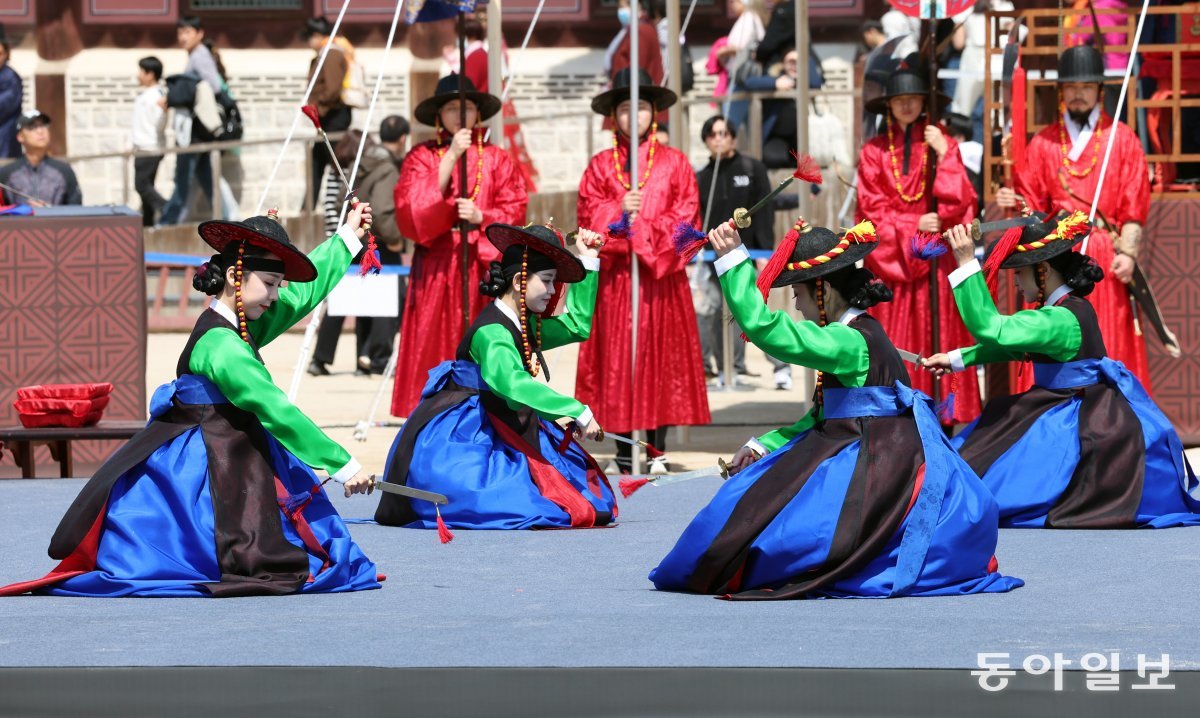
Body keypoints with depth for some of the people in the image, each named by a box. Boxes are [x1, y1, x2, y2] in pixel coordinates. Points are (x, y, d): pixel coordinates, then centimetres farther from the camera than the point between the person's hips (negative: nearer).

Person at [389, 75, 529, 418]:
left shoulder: (497, 160, 10)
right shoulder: (422, 157, 7)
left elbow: (514, 212, 5)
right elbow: (410, 209, -9)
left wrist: (480, 217, -14)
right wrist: (451, 156, -13)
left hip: (483, 265, 1)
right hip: (436, 269, -1)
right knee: (434, 349, -4)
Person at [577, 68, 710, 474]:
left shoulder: (674, 163, 10)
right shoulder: (600, 166, 11)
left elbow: (686, 216, 3)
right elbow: (589, 218, 4)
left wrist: (646, 231, -10)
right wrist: (618, 213, -14)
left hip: (661, 277, 0)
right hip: (615, 277, 0)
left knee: (663, 356, -2)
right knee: (617, 358, -3)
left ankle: (657, 451, 2)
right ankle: (624, 452, 2)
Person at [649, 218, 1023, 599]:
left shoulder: (849, 341, -17)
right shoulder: (860, 335, 14)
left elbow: (763, 327, -25)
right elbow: (822, 417, 18)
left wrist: (733, 259, -22)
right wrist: (763, 446, 9)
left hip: (874, 465, -10)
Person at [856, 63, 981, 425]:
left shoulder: (942, 144, 8)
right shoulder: (874, 151, 7)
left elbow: (960, 202, -1)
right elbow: (872, 209, 1)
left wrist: (944, 155, -11)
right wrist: (914, 225, -8)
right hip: (889, 257, 0)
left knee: (935, 340, -4)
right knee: (893, 343, -5)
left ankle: (939, 419, -3)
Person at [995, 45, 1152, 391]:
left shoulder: (1122, 138, 7)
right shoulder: (1043, 142, 12)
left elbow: (1134, 205, 1)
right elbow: (1032, 203, 7)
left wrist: (1127, 252, -11)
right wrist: (1012, 201, -15)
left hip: (1106, 255, -2)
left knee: (1110, 346, -4)